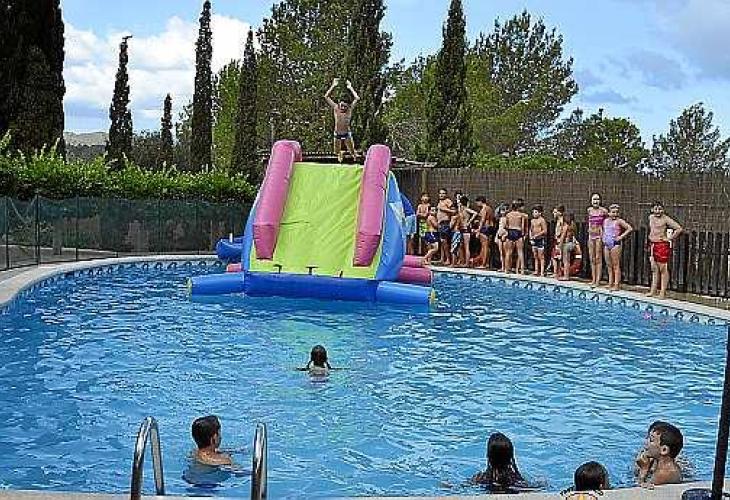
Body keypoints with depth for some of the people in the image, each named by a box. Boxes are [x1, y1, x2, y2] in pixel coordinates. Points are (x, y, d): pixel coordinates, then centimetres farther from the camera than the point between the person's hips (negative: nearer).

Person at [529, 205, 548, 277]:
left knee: (541, 256, -7)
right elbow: (531, 230, 19)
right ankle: (536, 271, 13)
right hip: (534, 240, 8)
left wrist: (537, 235, -19)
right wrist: (531, 238, 4)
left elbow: (545, 231, -15)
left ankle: (542, 272, -8)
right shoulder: (532, 221, 14)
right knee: (535, 256, 9)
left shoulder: (542, 220, -10)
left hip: (540, 239, -8)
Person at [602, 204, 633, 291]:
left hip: (615, 244, -7)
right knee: (609, 266, 10)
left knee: (616, 265, -7)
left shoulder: (619, 221, -6)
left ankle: (617, 285, -7)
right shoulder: (606, 221, 14)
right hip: (607, 244, 7)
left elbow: (630, 228, -13)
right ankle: (610, 284, 16)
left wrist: (622, 236, -13)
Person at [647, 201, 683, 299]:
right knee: (654, 268, 10)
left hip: (663, 245, -7)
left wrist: (670, 238, -13)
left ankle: (663, 292, 0)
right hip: (653, 245, 7)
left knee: (663, 268, -3)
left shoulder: (666, 219, -11)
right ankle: (653, 290, 15)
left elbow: (679, 229, -17)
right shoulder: (651, 217, 11)